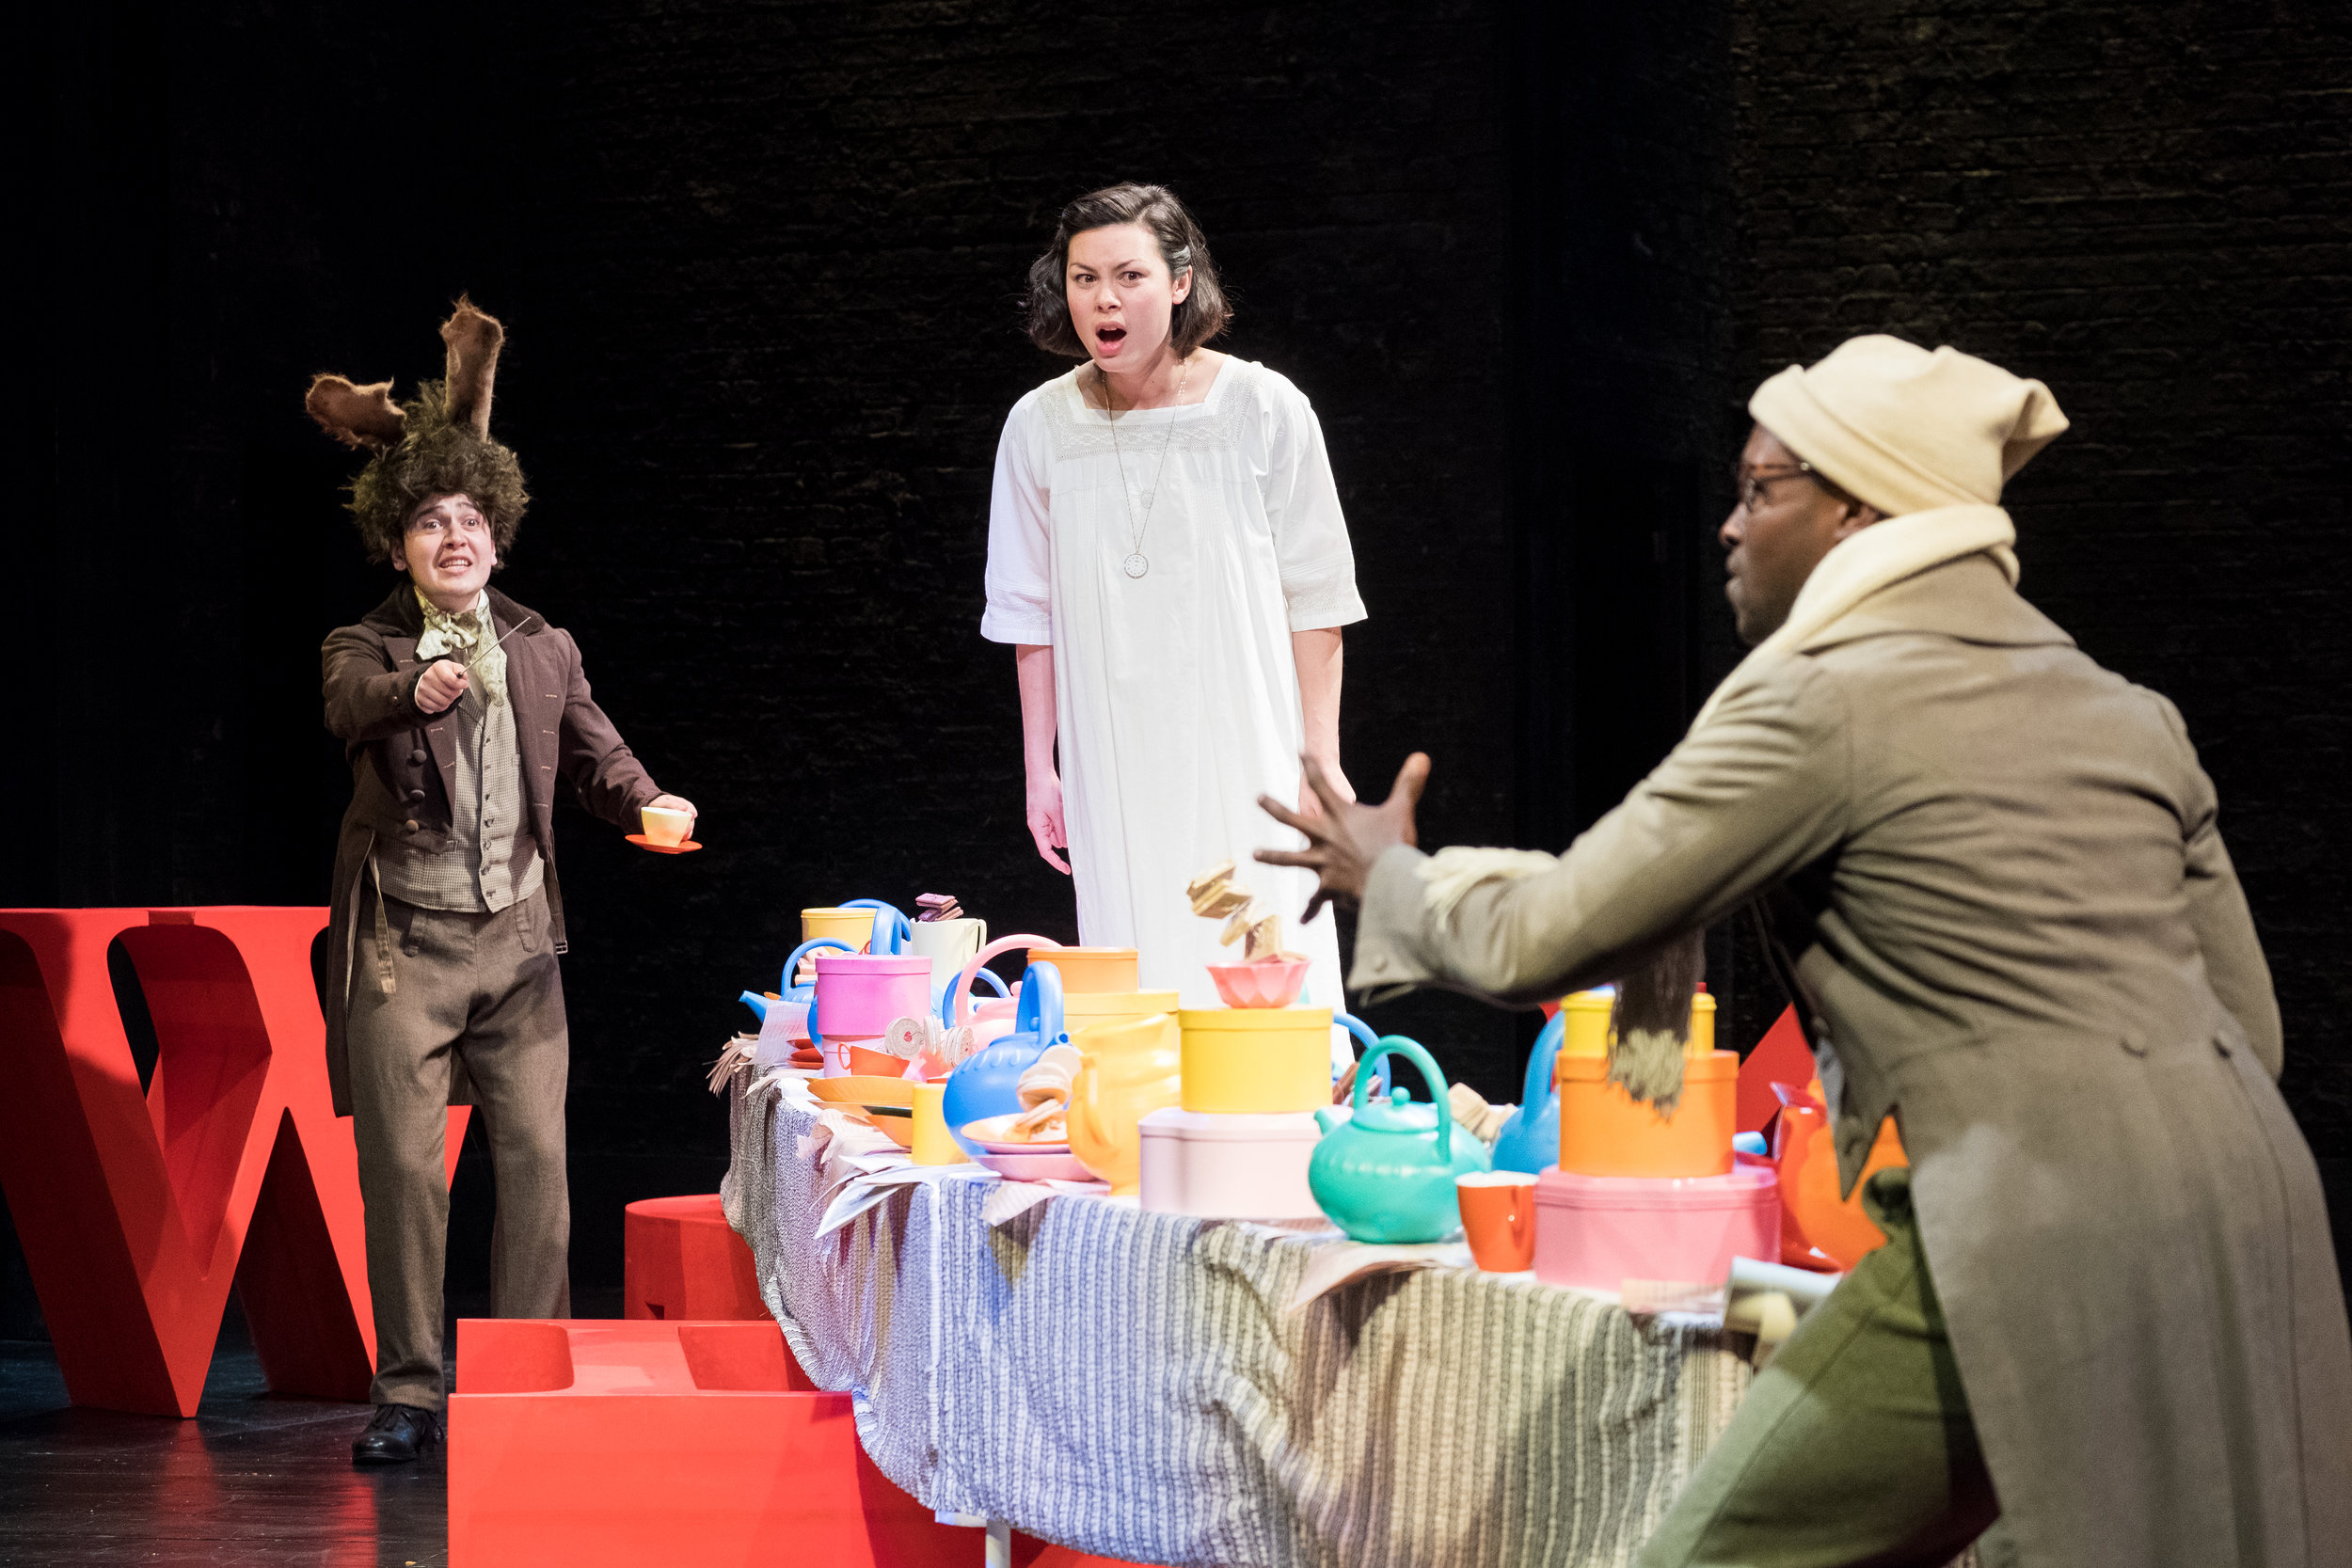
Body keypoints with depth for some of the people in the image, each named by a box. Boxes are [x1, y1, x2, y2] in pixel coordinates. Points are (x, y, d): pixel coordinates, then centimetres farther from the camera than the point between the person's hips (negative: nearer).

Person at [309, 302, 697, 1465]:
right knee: (403, 1167, -4)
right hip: (404, 942, -3)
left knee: (536, 1159, 0)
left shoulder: (544, 650, 12)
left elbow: (595, 753, 14)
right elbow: (351, 703, -22)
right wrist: (416, 690, -45)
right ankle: (407, 1390, 4)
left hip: (516, 938, 3)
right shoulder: (366, 649, 0)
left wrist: (645, 803, -9)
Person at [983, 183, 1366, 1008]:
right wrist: (1041, 768, 10)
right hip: (1114, 768, 2)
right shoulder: (1041, 426, 3)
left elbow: (1315, 599, 1)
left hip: (1247, 753, -2)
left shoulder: (1264, 409, -3)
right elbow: (1031, 613, 11)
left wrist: (1322, 756, -2)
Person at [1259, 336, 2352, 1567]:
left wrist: (1391, 881, 20)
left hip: (2034, 1237, -8)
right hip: (2250, 1200, 8)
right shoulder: (2124, 713, 18)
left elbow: (1538, 943, -1)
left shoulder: (1821, 704, -5)